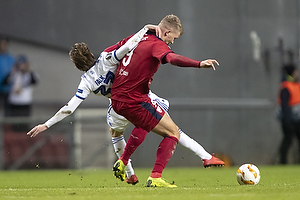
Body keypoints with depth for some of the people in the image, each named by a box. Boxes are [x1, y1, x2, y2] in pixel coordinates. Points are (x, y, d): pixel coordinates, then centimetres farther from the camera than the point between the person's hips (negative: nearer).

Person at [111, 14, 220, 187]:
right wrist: (199, 64, -49)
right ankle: (155, 178, -13)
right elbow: (172, 58, -37)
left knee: (144, 124, 39)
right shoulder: (157, 45, -13)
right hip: (134, 101, -9)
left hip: (116, 99, 9)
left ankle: (122, 163, 43)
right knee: (173, 133, -2)